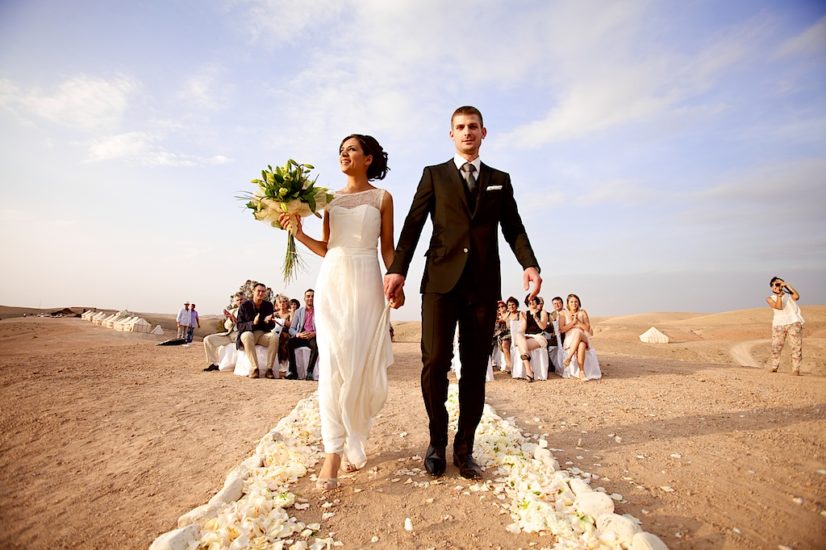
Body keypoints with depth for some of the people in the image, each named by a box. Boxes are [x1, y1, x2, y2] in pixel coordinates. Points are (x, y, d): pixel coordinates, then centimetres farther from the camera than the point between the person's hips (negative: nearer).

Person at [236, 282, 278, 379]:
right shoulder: (245, 305, -3)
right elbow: (239, 326, -6)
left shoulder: (268, 305, 6)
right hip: (248, 332, -2)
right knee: (247, 336, -37)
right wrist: (253, 323, -24)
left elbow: (272, 326, 8)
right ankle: (254, 368, -36)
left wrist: (268, 322, -17)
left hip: (263, 334, 2)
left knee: (274, 338, -29)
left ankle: (268, 369, -27)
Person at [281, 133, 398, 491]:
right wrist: (299, 233, -2)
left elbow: (387, 248, 4)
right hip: (332, 281, 2)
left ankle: (354, 440, 24)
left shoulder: (382, 198, 7)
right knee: (333, 364, -5)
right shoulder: (331, 198, 14)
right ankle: (333, 451, -1)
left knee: (363, 366, 0)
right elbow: (326, 248, 13)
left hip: (366, 283, -2)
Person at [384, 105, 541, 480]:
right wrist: (397, 268, -9)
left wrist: (529, 264, -7)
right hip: (441, 280, -1)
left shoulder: (500, 180, 19)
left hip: (483, 283, 2)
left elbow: (513, 228, 12)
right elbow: (413, 223, 4)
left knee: (475, 368, 3)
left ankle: (464, 449, 17)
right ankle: (437, 441, 15)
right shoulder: (434, 175, 14)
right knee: (435, 362, -8)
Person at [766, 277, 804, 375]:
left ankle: (796, 370, -1)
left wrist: (787, 285, -3)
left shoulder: (789, 295, 16)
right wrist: (779, 294, -12)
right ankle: (774, 367, 7)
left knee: (797, 347, -5)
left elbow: (797, 297, -7)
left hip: (794, 323, 1)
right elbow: (779, 307, -7)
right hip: (779, 324, 0)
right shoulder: (770, 299, 10)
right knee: (776, 347, -3)